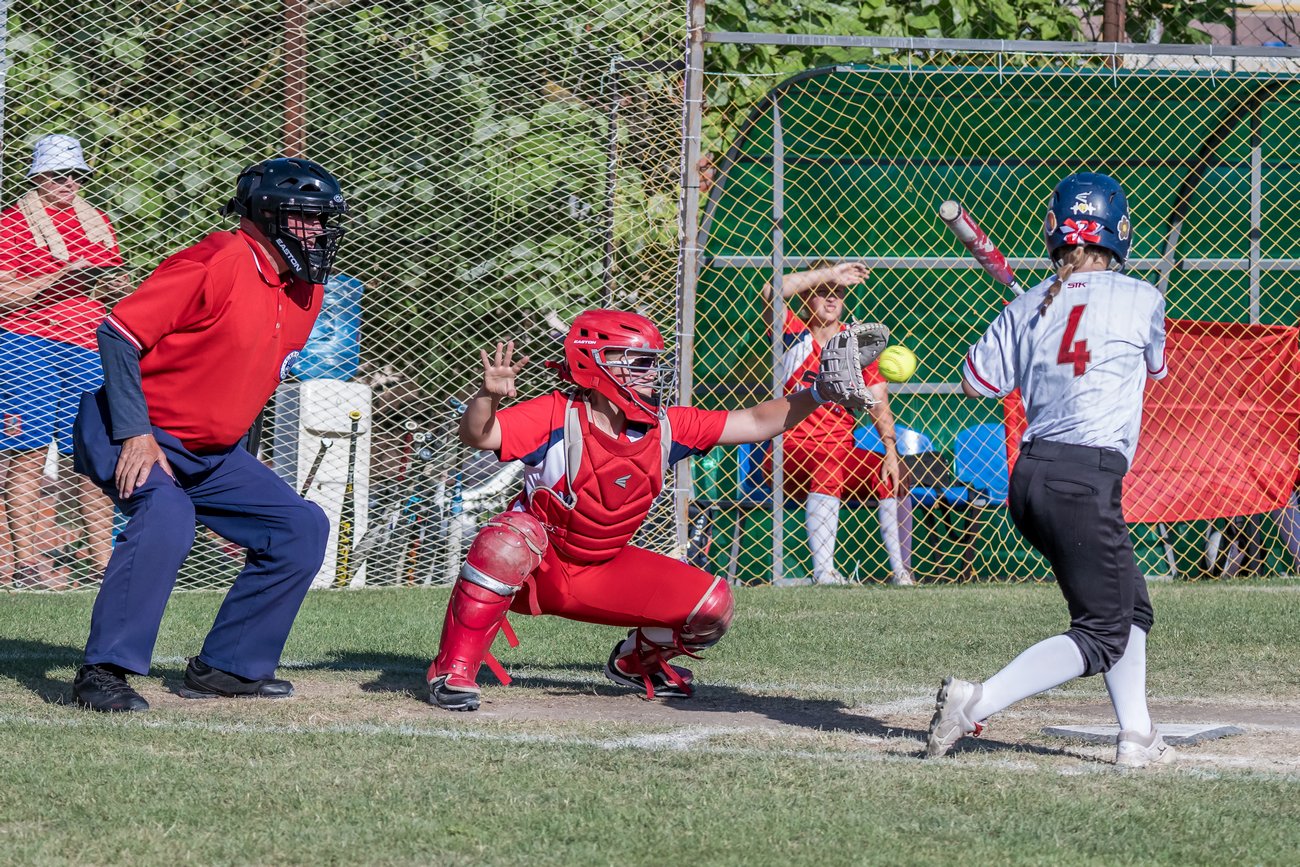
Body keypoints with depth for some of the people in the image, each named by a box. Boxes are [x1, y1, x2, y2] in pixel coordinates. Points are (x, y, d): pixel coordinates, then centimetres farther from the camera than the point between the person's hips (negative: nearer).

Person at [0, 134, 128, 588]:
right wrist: (61, 274, -17)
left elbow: (115, 282, 25)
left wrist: (114, 283, 0)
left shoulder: (96, 221, 16)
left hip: (87, 345, 5)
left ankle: (101, 555, 7)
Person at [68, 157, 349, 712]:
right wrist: (136, 435, -26)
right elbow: (118, 334, -22)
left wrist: (238, 470, 13)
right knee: (166, 518, -35)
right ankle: (104, 672, -28)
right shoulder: (218, 264, -21)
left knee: (303, 528, 4)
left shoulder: (305, 291, 6)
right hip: (136, 436, -9)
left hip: (213, 453, 9)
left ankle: (225, 666, 10)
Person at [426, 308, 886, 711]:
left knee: (711, 605, -7)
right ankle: (453, 671, -29)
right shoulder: (557, 417, -22)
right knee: (513, 538, -41)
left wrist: (819, 393, -12)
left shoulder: (666, 428, -7)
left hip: (602, 573, 5)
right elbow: (477, 435, -35)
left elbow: (755, 423, -1)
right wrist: (489, 397, -55)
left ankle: (635, 662, 25)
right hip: (535, 567, -5)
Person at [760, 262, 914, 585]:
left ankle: (901, 571, -19)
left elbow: (879, 404, 1)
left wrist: (891, 450, -16)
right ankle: (823, 571, -40)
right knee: (827, 466, -35)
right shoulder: (795, 335, 3)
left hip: (843, 451, 4)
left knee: (890, 474, -22)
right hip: (793, 449, -4)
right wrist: (830, 273, -14)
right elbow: (772, 292, -17)